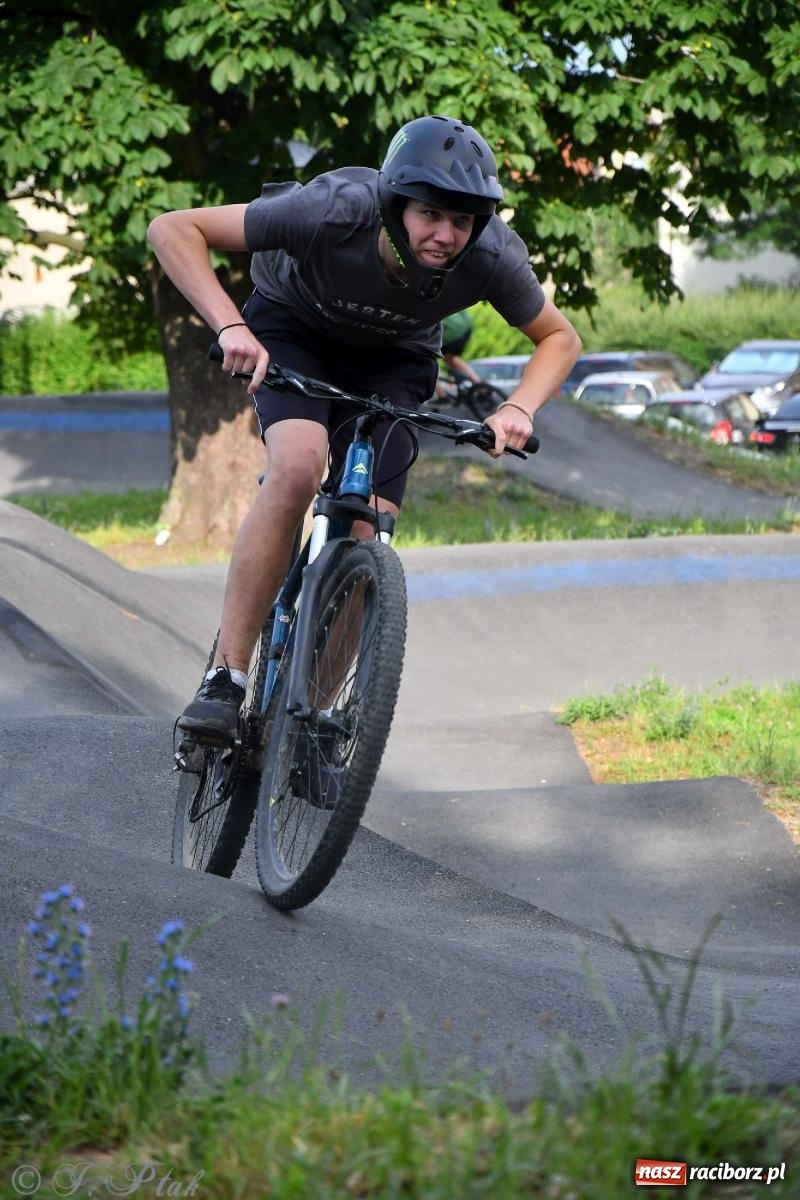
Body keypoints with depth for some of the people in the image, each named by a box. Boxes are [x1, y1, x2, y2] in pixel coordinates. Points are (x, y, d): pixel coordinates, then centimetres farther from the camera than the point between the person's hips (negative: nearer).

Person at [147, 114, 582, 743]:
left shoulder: (492, 258, -30)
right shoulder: (335, 212, -38)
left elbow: (561, 338, -9)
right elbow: (172, 228, -33)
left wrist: (520, 407, -27)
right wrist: (230, 326, -44)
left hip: (393, 358, 3)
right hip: (294, 325, -2)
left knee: (365, 538, -12)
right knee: (298, 468, -31)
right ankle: (225, 679, -26)